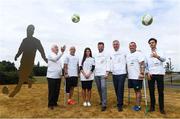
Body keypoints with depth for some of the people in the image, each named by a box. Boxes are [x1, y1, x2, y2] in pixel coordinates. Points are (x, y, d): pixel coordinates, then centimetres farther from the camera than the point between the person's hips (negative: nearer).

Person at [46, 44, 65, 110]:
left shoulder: (58, 56, 17)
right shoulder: (50, 55, -7)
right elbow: (56, 59, -31)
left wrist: (61, 74, 13)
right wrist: (62, 52, -42)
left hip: (58, 77, 7)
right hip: (51, 76, -7)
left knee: (57, 91, 12)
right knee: (51, 91, -1)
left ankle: (55, 103, 24)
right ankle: (50, 104, 10)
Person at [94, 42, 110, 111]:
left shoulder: (106, 55, 3)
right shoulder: (95, 56, 15)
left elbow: (108, 64, -4)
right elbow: (94, 65, 15)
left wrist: (107, 73, -14)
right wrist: (94, 73, 8)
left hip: (103, 74, -5)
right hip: (96, 74, 5)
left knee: (103, 88, -13)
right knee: (99, 88, 10)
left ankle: (104, 104, -9)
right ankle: (101, 100, 27)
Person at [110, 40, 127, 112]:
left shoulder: (123, 53, 0)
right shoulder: (111, 54, 12)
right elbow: (110, 64, 14)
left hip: (122, 73, -4)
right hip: (114, 74, 4)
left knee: (120, 89, -5)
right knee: (116, 89, 11)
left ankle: (120, 105, 4)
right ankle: (119, 102, 28)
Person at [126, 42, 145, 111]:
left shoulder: (139, 54, -7)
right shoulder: (127, 55, 15)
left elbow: (142, 64, -16)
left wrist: (142, 73, -24)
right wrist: (127, 73, 17)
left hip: (137, 76, -7)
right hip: (130, 76, 7)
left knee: (138, 91, 1)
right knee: (135, 90, 14)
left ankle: (138, 106, 10)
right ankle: (137, 104, 25)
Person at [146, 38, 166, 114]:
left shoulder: (160, 52, 5)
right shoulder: (147, 54, 11)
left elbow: (164, 59, -17)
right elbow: (145, 65, 11)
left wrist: (157, 56, -38)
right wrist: (147, 73, -4)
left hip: (159, 74, -2)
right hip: (151, 74, 2)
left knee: (161, 91, 2)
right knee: (151, 91, 6)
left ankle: (161, 108, 13)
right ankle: (152, 106, 17)